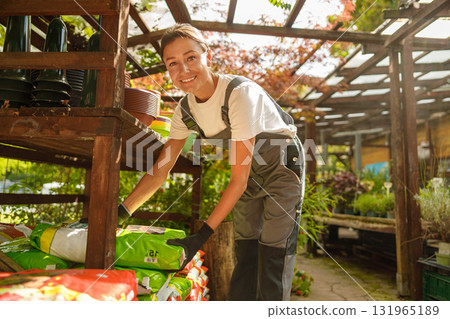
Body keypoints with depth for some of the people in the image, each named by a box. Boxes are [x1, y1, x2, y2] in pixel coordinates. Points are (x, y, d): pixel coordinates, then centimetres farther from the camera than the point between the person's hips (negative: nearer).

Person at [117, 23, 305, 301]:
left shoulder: (241, 93, -31)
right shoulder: (185, 109, -11)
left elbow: (238, 181, -30)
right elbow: (160, 171, -7)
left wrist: (203, 235, -29)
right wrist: (120, 213, -15)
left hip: (282, 166, -5)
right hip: (250, 173, 6)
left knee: (273, 256, -7)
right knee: (245, 255, 9)